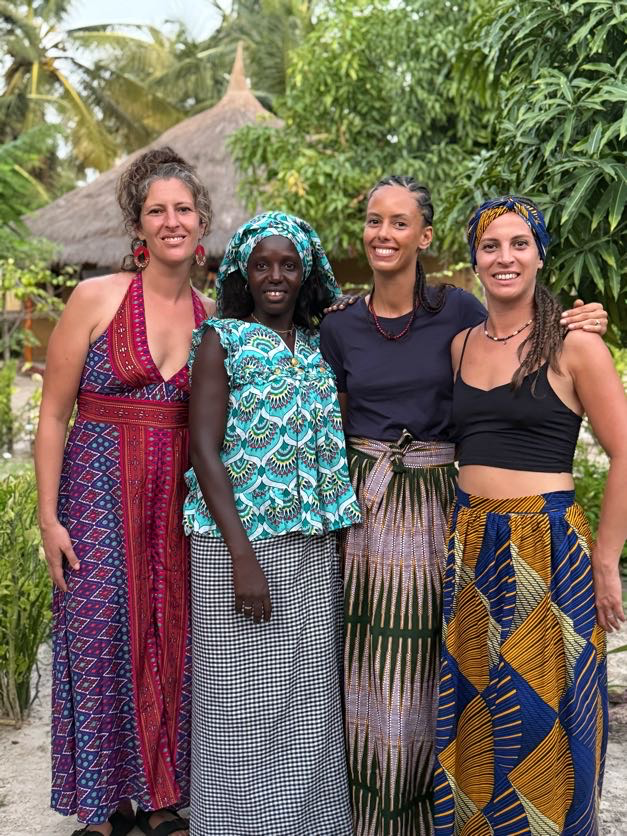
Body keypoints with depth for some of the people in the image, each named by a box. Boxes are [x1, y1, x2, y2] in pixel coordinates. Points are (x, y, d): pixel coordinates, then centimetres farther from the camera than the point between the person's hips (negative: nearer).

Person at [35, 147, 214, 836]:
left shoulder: (211, 316, 6)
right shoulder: (97, 298, -5)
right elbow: (53, 414, -5)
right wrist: (49, 517, -9)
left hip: (181, 502, 4)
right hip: (100, 491, -3)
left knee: (172, 644, 8)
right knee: (100, 643, 2)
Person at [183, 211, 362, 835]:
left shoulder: (321, 346, 11)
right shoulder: (222, 340, -4)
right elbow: (204, 451, -10)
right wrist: (243, 556, -16)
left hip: (313, 549, 5)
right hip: (238, 542, -5)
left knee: (309, 702, 12)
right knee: (245, 704, 3)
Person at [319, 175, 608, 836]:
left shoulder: (458, 312, -1)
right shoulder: (340, 329, 5)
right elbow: (331, 429, 11)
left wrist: (581, 334, -10)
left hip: (434, 505, -1)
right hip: (363, 504, 1)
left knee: (420, 670, 6)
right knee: (367, 671, 6)